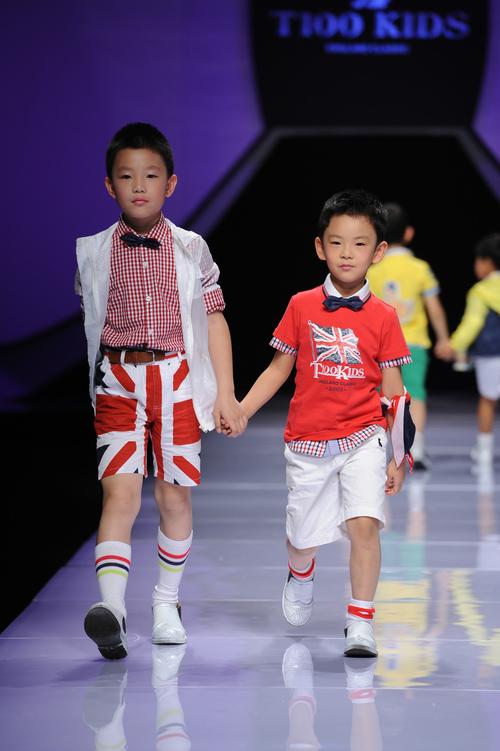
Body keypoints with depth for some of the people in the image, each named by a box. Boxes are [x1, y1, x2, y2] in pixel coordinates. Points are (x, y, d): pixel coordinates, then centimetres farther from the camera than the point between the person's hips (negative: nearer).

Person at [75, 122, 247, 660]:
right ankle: (111, 606, -28)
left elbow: (214, 321, 5)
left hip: (178, 382, 1)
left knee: (175, 497, 7)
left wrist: (226, 395, 1)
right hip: (118, 383, -1)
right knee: (120, 492, -16)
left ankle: (166, 604, 25)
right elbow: (89, 324, 13)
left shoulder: (191, 251, 3)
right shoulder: (93, 253, 3)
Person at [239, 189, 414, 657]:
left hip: (363, 439, -1)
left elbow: (393, 392, 2)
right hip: (307, 442, 1)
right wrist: (240, 411, -2)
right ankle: (300, 575, 47)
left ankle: (360, 623, -5)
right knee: (302, 537, 10)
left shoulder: (383, 318, -2)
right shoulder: (301, 307, 0)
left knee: (364, 523, -19)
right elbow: (279, 368, 9)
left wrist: (399, 457, -1)